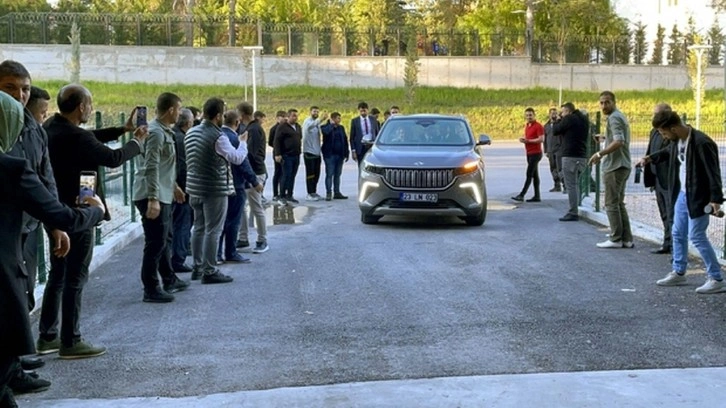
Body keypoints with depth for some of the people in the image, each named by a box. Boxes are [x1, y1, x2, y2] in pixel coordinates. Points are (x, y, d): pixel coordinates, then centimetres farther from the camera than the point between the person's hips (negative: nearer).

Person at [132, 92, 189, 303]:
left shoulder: (164, 131, 14)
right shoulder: (156, 133, -18)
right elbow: (151, 168, -24)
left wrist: (173, 186, 29)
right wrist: (153, 199, -28)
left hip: (162, 195, 11)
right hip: (153, 197, -11)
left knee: (165, 239, 20)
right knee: (156, 243, -5)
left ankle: (170, 280, 32)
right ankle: (151, 290, 1)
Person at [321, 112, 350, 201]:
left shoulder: (341, 128, 13)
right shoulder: (326, 127, -3)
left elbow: (345, 140, 13)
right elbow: (326, 131, -28)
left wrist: (346, 153, 7)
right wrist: (332, 124, -13)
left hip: (339, 155, 5)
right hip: (330, 155, -5)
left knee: (337, 174, 9)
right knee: (329, 174, -5)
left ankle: (337, 192, 13)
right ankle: (328, 193, -2)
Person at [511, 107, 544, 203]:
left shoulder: (538, 126, -11)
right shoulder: (526, 126, 16)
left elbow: (541, 139, -20)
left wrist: (528, 140, -22)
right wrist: (523, 139, 4)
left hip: (535, 153, -9)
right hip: (529, 153, 9)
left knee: (529, 175, -10)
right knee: (534, 175, 9)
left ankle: (521, 195, -14)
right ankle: (537, 196, 11)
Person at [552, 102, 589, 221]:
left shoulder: (569, 119, -9)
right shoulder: (584, 119, 16)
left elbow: (555, 131, -5)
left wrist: (559, 120, 11)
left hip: (570, 156, -9)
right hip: (582, 155, 9)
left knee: (570, 185, -7)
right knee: (575, 184, 15)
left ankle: (573, 213, -9)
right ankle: (575, 211, 18)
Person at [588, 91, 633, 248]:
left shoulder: (614, 118, -14)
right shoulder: (620, 116, 18)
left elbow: (619, 141, -26)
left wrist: (600, 153, -25)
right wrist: (606, 137, 25)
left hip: (614, 166, -10)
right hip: (622, 165, 10)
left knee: (611, 204, -4)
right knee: (619, 203, 13)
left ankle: (616, 239, -2)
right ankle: (626, 239, 12)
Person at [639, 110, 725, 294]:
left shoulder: (702, 143, -26)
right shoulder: (677, 140, 1)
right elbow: (668, 151, 26)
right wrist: (651, 158, 16)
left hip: (698, 197, -9)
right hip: (682, 194, 9)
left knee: (697, 236, -7)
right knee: (678, 234, 16)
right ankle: (678, 273, 30)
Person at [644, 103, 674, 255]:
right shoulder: (655, 132, 13)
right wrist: (651, 179, 17)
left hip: (670, 181, -9)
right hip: (659, 181, 9)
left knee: (672, 217, -7)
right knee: (665, 216, 17)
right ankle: (668, 245, 26)